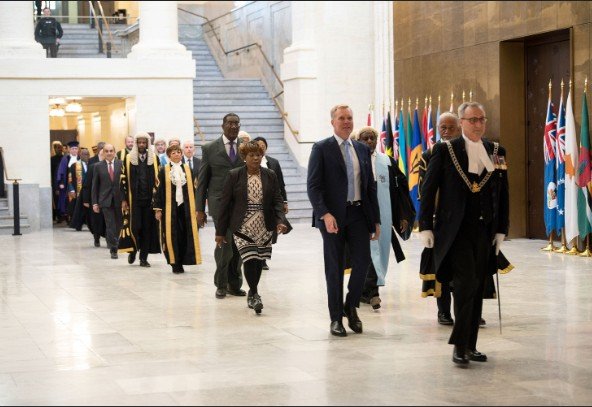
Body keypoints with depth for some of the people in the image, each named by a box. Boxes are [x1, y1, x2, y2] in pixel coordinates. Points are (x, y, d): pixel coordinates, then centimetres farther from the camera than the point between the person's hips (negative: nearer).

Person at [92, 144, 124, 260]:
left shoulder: (121, 164, 0)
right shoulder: (98, 166, 4)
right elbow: (95, 185, 6)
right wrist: (95, 202, 1)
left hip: (119, 199, 1)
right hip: (106, 200, -1)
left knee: (119, 224, 11)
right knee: (110, 225, -3)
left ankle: (113, 244, 31)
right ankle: (113, 249, 0)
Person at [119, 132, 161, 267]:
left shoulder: (154, 159, 6)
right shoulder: (128, 159, 3)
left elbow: (158, 180, 7)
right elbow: (124, 180, 3)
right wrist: (123, 199, -3)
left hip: (150, 199, 1)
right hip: (134, 199, -1)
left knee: (148, 227, 1)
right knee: (134, 226, -5)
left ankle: (144, 257, 9)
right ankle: (132, 250, 21)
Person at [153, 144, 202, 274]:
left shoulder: (188, 169, 9)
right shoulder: (164, 171, 3)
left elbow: (193, 189, 9)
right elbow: (159, 190, 2)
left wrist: (196, 207, 4)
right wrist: (158, 209, -3)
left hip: (186, 206, 2)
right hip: (169, 207, -2)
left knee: (185, 234, -1)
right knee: (172, 235, -3)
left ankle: (181, 262, 8)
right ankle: (175, 263, 3)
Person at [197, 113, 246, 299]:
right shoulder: (210, 149, 3)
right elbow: (202, 180, 5)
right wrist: (200, 209, 1)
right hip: (220, 202, -3)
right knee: (225, 242, -11)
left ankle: (234, 284, 18)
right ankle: (221, 284, 4)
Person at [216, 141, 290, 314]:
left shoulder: (270, 176, 5)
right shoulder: (234, 175, -1)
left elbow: (277, 200, 4)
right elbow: (225, 203, 1)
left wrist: (280, 221, -13)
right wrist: (220, 231, 0)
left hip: (264, 228, 3)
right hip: (243, 227, -2)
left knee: (259, 261, 6)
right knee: (250, 259, -14)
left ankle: (252, 293, 26)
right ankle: (254, 294, -3)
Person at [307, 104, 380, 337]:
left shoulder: (363, 150, 13)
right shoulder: (321, 149, -1)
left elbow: (370, 187, 15)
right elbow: (313, 186, -8)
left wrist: (376, 220, 11)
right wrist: (325, 214, -20)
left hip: (359, 214, 4)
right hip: (333, 217, -4)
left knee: (363, 260, -5)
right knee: (335, 267, 3)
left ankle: (351, 306, 18)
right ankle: (336, 318, 13)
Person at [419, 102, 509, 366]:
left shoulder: (497, 151, 10)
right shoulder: (445, 150, -2)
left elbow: (503, 193, 13)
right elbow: (428, 189, -2)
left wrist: (501, 229, 8)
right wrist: (426, 226, -6)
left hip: (484, 230, 4)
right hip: (456, 229, -4)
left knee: (477, 288, 8)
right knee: (465, 283, -13)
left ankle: (471, 345, 16)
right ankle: (460, 346, -6)